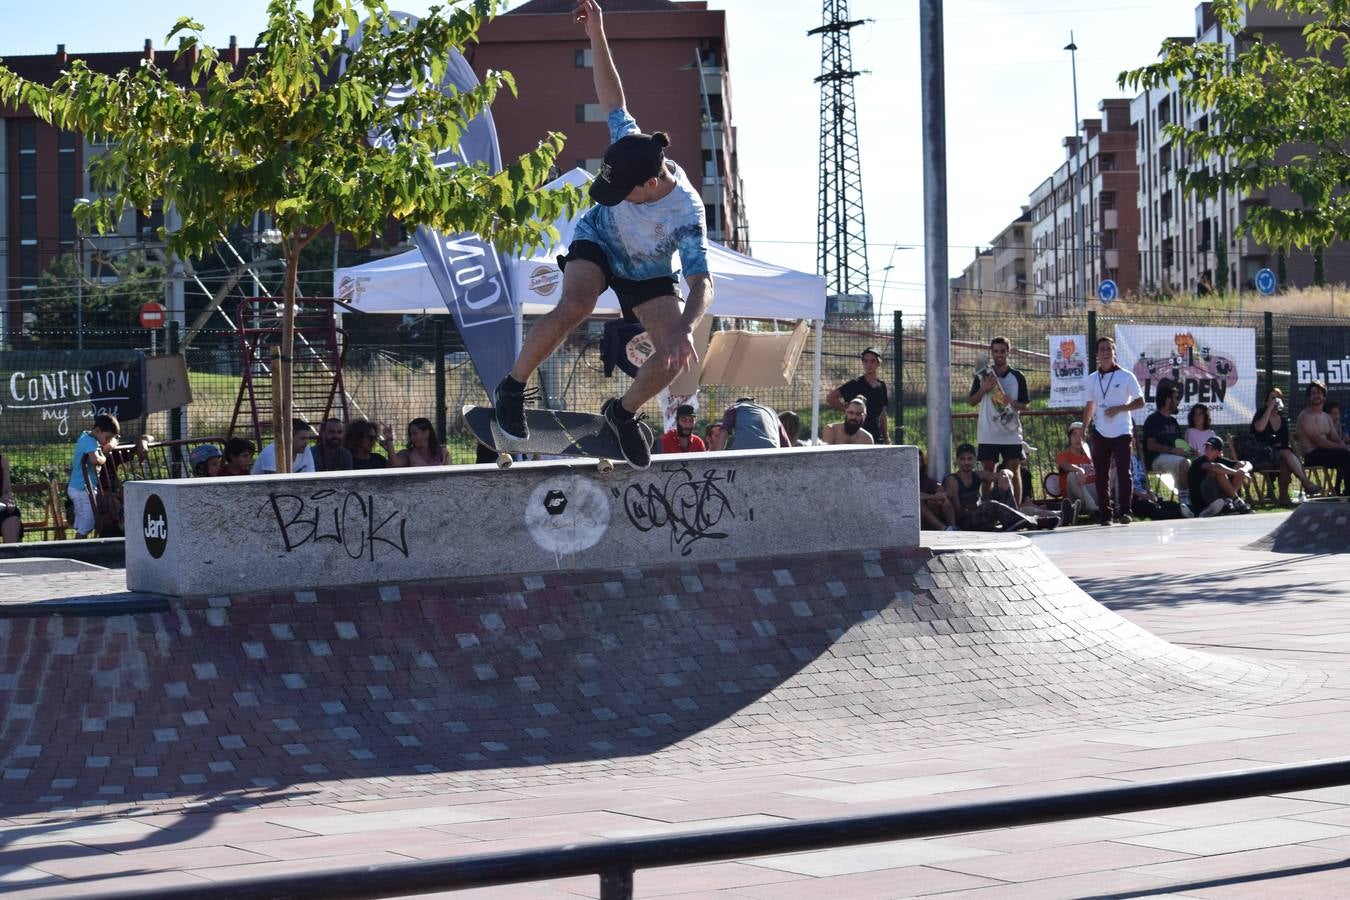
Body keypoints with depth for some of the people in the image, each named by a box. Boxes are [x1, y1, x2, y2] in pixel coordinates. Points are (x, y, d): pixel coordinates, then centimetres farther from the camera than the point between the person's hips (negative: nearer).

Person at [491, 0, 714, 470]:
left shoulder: (687, 214, -38)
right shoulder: (629, 147, -32)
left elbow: (702, 282, -37)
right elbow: (613, 101, -16)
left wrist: (684, 329, -55)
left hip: (649, 273, 0)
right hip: (599, 241, 0)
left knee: (675, 356, -17)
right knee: (575, 306, -33)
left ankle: (623, 412, 13)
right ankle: (512, 388, -15)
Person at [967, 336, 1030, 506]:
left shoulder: (1017, 377, 4)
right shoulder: (982, 376, 5)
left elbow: (1026, 405, 6)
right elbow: (972, 401, 7)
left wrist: (1012, 402, -14)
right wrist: (983, 389, -11)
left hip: (1011, 433, 0)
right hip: (988, 434, 0)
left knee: (1014, 472, 0)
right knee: (988, 473, 1)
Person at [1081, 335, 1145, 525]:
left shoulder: (1126, 376, 0)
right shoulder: (1091, 380, 11)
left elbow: (1140, 402, 0)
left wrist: (1119, 408, -13)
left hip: (1121, 433, -3)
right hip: (1100, 434, 3)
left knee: (1123, 472, -12)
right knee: (1101, 475, 3)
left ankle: (1124, 511, -11)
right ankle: (1104, 513, 9)